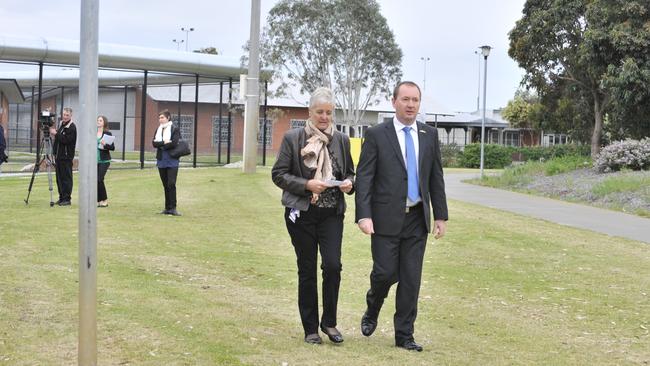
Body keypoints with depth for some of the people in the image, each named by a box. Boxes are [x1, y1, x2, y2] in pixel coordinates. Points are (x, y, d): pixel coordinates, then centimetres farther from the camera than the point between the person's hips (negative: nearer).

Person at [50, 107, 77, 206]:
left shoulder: (72, 127, -9)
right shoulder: (61, 125, 18)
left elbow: (66, 140, -20)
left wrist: (56, 134, -17)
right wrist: (54, 135, 8)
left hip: (66, 157, -9)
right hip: (59, 156, 9)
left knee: (66, 178, -6)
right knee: (59, 178, 11)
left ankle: (67, 199, -3)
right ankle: (61, 197, 17)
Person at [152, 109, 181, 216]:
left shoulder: (175, 129, -3)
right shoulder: (158, 130, 13)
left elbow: (174, 143, -17)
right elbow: (154, 143, 0)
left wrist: (161, 146, -8)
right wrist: (164, 142, -14)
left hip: (172, 161, -5)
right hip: (161, 161, 5)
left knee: (171, 184, -11)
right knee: (166, 186, 9)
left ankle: (172, 208, -8)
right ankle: (167, 208, 14)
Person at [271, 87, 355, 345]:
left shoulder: (341, 140, 7)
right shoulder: (293, 138, -2)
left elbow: (350, 174, 17)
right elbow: (278, 174, -3)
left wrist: (348, 184, -7)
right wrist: (307, 185, -16)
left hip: (332, 214, 2)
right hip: (302, 214, -2)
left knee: (332, 265, -11)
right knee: (307, 270, 5)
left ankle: (329, 322, 10)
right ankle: (310, 328, 17)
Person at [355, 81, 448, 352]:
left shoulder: (430, 135, 8)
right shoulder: (376, 135, -3)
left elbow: (436, 178, 10)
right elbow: (364, 178, -7)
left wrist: (441, 216, 6)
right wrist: (364, 216, -16)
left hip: (417, 218, 3)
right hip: (387, 218, -3)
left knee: (411, 278, 4)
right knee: (385, 273, -4)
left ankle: (404, 335, 15)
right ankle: (372, 312, 28)